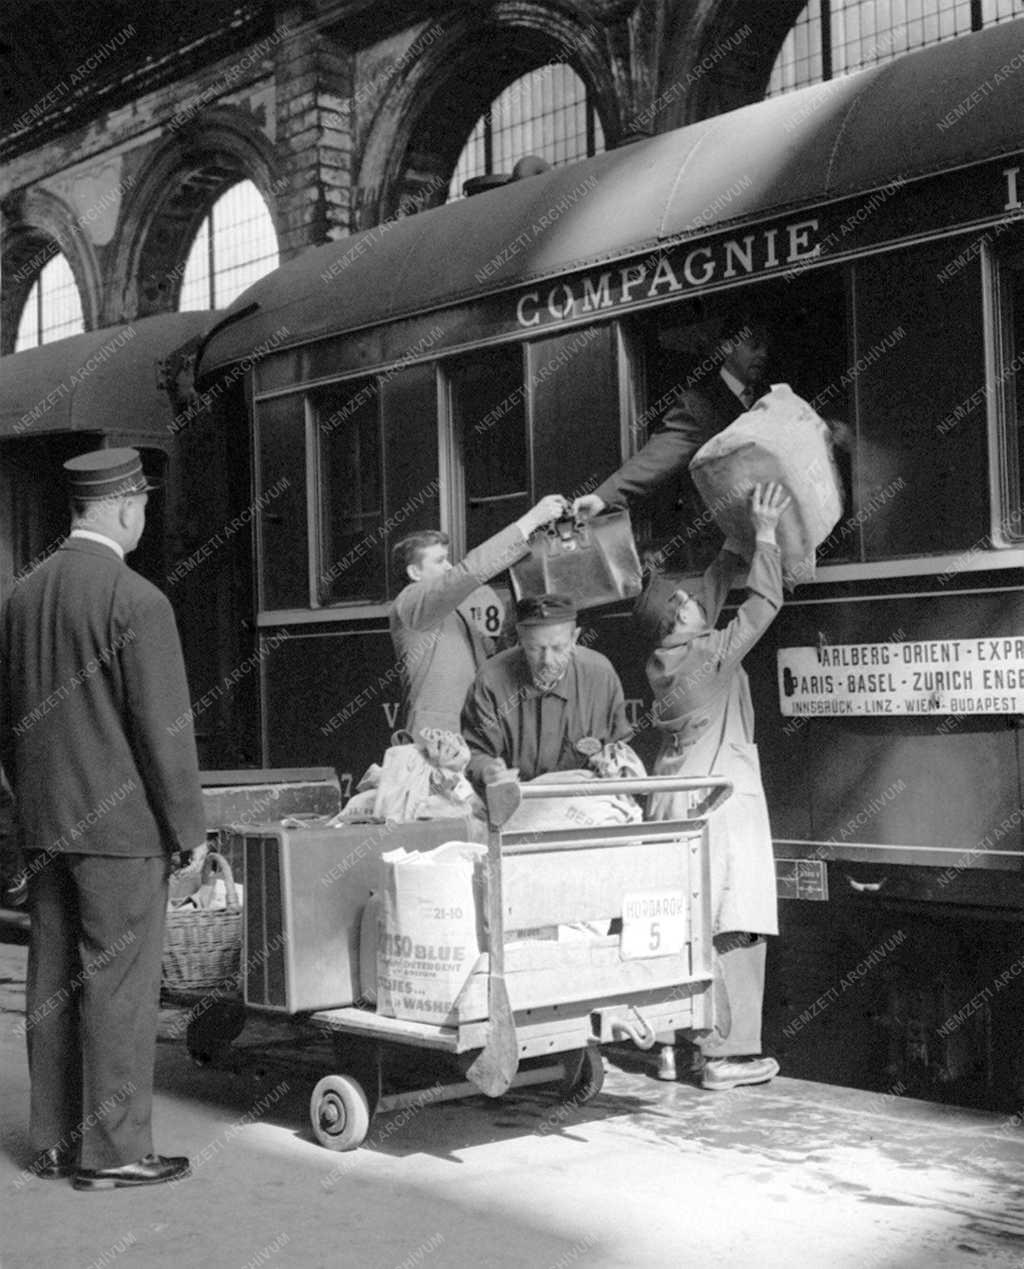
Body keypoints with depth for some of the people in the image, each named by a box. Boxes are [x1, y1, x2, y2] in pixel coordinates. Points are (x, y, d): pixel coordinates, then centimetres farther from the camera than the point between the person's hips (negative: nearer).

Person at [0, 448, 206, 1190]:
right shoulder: (135, 600, -15)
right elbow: (163, 727, -15)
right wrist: (188, 828, -7)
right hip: (120, 824, -7)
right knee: (121, 983, 0)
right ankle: (113, 1151, 6)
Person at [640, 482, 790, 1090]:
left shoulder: (667, 656, 5)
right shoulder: (712, 655, -16)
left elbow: (714, 591, 18)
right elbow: (765, 602, -8)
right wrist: (765, 533, 0)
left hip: (676, 794, 8)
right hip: (721, 795, -8)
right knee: (731, 927, -4)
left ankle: (672, 1044, 16)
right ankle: (726, 1053, -4)